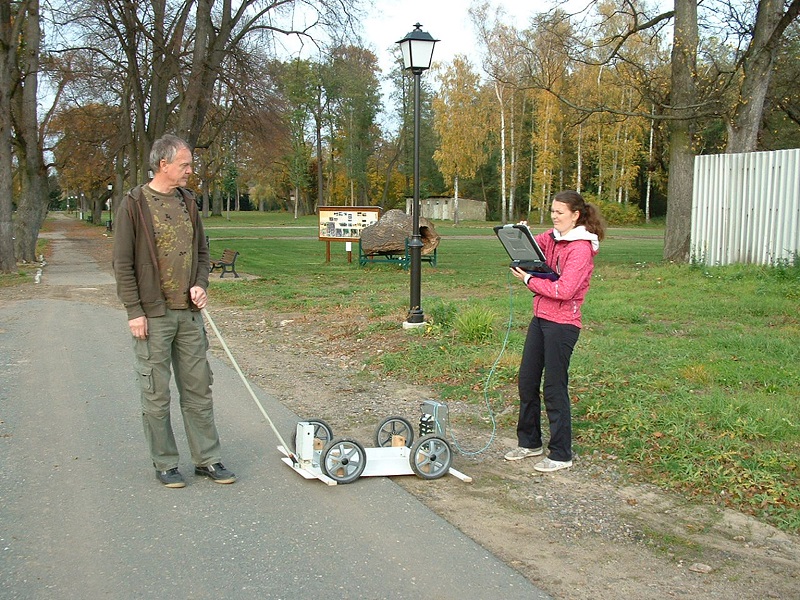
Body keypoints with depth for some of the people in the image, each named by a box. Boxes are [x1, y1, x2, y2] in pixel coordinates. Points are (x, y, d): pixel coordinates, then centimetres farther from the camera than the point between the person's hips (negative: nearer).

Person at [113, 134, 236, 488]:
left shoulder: (188, 202, 10)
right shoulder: (134, 205, -7)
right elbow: (123, 264, -8)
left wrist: (200, 285, 1)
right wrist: (134, 311, -12)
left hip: (189, 314, 6)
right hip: (153, 315, -5)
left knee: (198, 389, 9)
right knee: (156, 394, 4)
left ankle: (207, 459, 19)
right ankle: (165, 465, 16)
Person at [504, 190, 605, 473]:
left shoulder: (581, 248, -13)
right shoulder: (551, 238, 10)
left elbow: (564, 290, -22)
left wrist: (530, 280, -15)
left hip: (562, 324, -8)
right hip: (540, 319, 8)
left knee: (554, 388, -1)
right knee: (527, 381, 13)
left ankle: (561, 455, 13)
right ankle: (529, 442, 29)